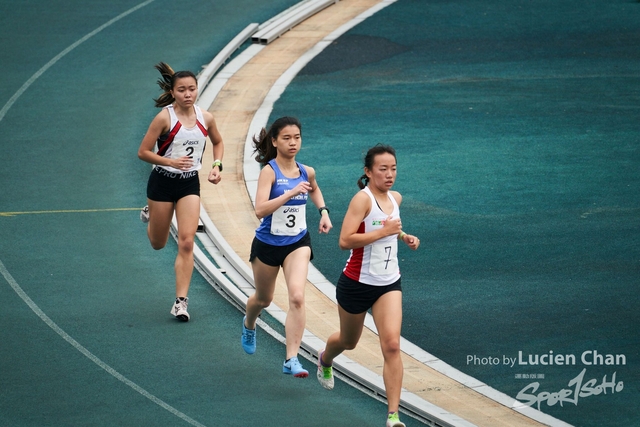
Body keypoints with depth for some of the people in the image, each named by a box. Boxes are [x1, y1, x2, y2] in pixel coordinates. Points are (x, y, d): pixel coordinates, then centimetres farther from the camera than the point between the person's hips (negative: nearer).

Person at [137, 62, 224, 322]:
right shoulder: (165, 118, -16)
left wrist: (217, 166, 0)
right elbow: (143, 152, -13)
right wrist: (171, 162, -26)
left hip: (190, 184, 2)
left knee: (186, 243, -11)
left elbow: (218, 143, 17)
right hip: (162, 182, -2)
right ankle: (150, 216, 51)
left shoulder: (205, 118, -3)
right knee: (158, 244, 15)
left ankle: (181, 301, -7)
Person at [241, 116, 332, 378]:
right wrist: (291, 193, -38)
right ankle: (249, 325, 56)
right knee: (264, 299, 20)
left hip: (297, 243, 2)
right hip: (268, 244, -2)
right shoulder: (269, 171, -17)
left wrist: (323, 212, 9)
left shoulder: (306, 172, -2)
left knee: (297, 297, -19)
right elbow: (260, 209, -31)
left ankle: (292, 359, -19)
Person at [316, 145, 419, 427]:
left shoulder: (395, 199, 3)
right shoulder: (363, 199, -20)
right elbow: (345, 241, -30)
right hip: (357, 284, -4)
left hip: (389, 284, 4)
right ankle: (325, 360, 59)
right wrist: (383, 231, -31)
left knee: (392, 345, -14)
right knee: (348, 341, 20)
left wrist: (403, 236, 8)